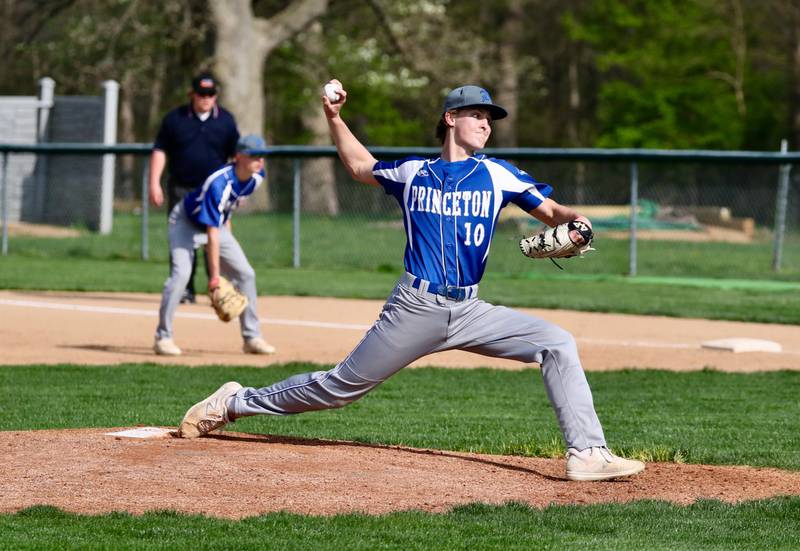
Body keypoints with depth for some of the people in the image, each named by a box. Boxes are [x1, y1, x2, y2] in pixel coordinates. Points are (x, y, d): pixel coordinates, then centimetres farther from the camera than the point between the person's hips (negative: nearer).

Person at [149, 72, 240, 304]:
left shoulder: (226, 120, 5)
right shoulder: (175, 118, 4)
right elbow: (160, 151, 5)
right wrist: (155, 183, -4)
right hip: (181, 189, 1)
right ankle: (185, 290, 8)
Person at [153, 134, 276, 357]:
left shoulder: (257, 176, -15)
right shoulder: (219, 184, -37)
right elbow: (212, 234, -37)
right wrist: (215, 276, -37)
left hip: (218, 222, 8)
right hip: (186, 221, -8)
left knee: (245, 274, 3)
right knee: (181, 273, -25)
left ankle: (252, 338, 12)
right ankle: (163, 337, -18)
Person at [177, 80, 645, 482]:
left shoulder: (498, 175, 9)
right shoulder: (411, 173, 9)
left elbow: (550, 211, 8)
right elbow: (360, 166, 28)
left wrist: (572, 220, -14)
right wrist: (334, 117, 18)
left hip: (470, 313, 2)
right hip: (415, 310, -2)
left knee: (558, 344, -17)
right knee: (341, 387, 4)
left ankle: (588, 453, -20)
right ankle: (235, 403, 23)